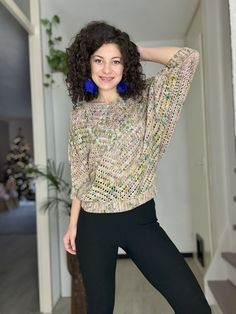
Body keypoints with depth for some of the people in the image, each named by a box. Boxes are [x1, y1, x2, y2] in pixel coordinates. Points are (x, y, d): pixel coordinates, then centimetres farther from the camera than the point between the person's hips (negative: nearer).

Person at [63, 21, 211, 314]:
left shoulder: (145, 100, 3)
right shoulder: (80, 115, 4)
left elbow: (188, 58, -4)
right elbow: (79, 175, 6)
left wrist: (139, 52, 4)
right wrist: (73, 224, 5)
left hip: (141, 219, 0)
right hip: (94, 224, 1)